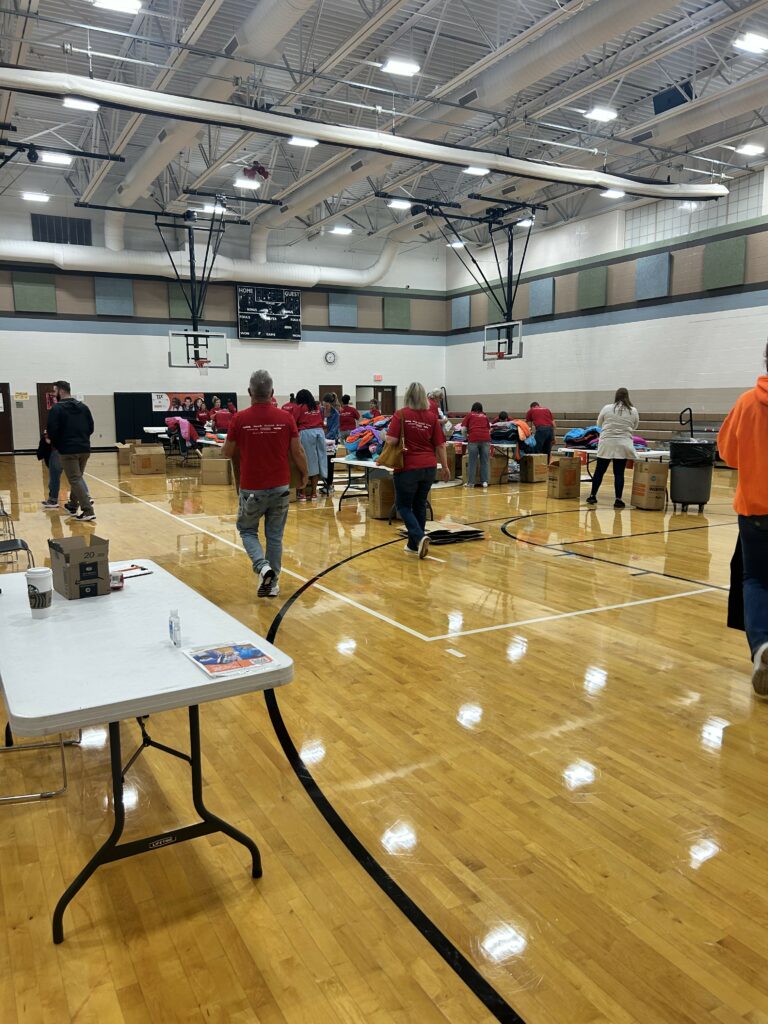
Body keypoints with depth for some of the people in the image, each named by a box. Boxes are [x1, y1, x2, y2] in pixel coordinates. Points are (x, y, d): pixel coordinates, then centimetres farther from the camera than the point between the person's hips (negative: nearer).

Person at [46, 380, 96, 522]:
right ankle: (73, 507, 26)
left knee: (75, 480, -6)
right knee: (77, 478, 19)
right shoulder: (83, 407, 11)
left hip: (68, 451, -6)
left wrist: (56, 445, 7)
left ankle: (88, 511, -14)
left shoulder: (57, 409, -8)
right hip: (85, 449, 6)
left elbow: (51, 431, -11)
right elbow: (91, 427, 11)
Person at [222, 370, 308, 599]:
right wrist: (304, 474, 16)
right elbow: (297, 451, -1)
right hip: (280, 487, 2)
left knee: (247, 530, 17)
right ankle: (273, 582, 17)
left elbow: (227, 453, 1)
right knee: (275, 536, 13)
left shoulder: (239, 419, -9)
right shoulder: (285, 417, -6)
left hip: (251, 488, -1)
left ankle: (263, 566, -6)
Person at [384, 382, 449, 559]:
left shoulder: (401, 414, -8)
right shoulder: (431, 416, 3)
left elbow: (391, 440, -15)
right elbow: (440, 444, 4)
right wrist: (445, 467, 13)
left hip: (408, 467, -4)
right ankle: (414, 545, 21)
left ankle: (419, 537, -15)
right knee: (420, 505, 15)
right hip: (428, 467, 4)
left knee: (404, 506, 7)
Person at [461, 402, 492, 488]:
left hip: (473, 439, -2)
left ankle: (471, 482, 4)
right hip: (486, 438, 2)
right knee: (485, 461, 7)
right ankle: (484, 481, 6)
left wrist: (466, 437, 26)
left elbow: (463, 429, 10)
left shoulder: (469, 415, 17)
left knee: (472, 462, 2)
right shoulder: (485, 416, 24)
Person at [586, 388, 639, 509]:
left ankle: (592, 496, 15)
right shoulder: (633, 411, 3)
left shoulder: (606, 408, 0)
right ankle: (618, 500, 2)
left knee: (600, 471, 8)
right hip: (623, 445, 0)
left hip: (606, 444, 0)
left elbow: (599, 424, 11)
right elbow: (634, 427, 14)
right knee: (619, 473, 2)